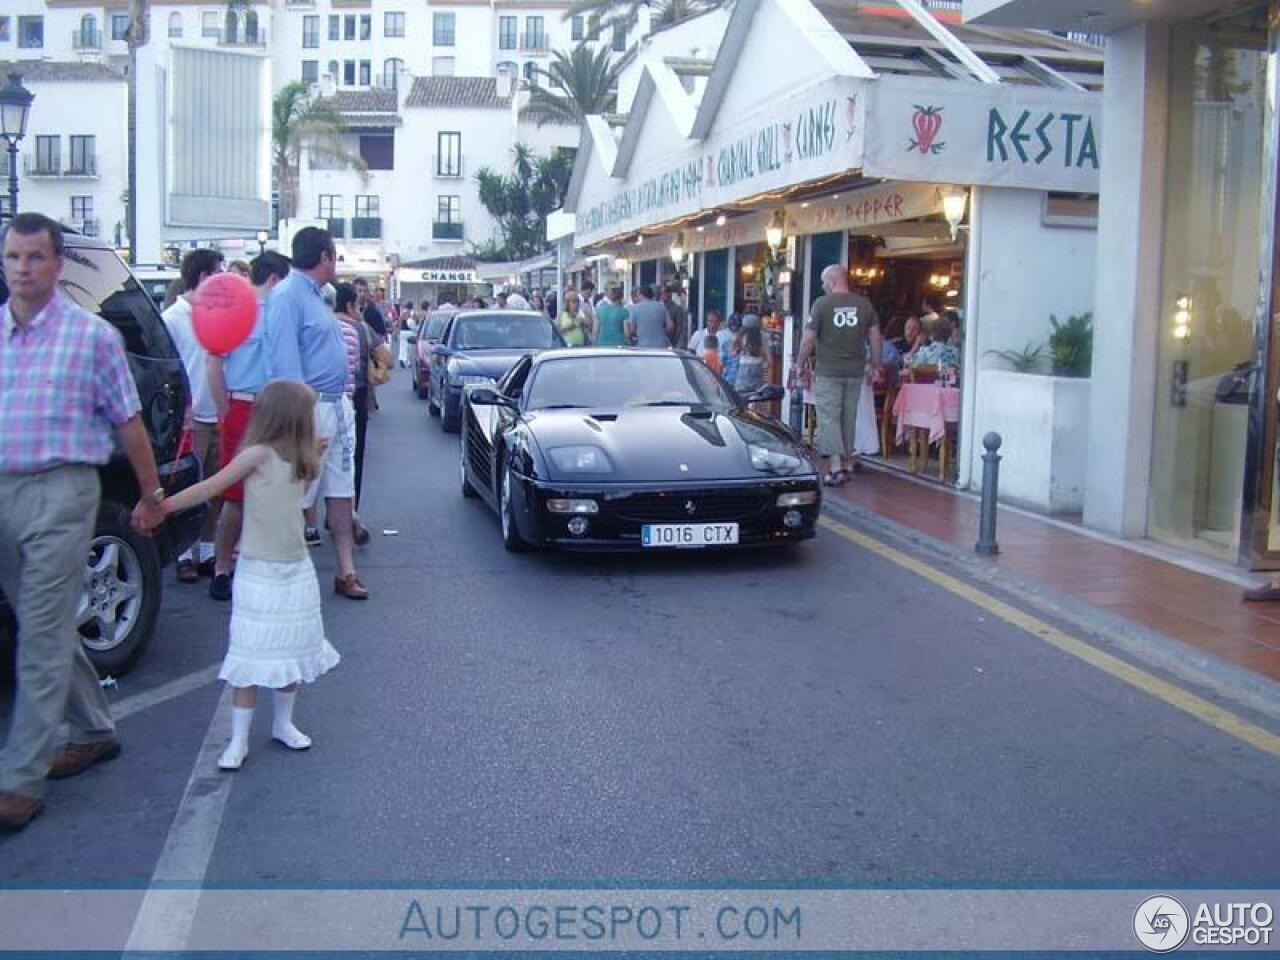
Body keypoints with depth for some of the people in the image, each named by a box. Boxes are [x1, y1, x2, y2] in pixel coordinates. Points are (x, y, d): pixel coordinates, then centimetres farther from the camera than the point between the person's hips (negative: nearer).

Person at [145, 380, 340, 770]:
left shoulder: (300, 462, 6)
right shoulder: (258, 455, -13)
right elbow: (210, 487, -12)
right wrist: (163, 507, -15)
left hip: (296, 571, 6)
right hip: (259, 573, -6)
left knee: (293, 650, 13)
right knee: (251, 656, -3)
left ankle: (283, 723, 30)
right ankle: (238, 740, 5)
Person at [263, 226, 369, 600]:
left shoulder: (314, 295, 16)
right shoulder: (288, 295, -13)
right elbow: (285, 361, -19)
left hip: (338, 406, 10)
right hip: (311, 407, -10)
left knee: (341, 490, 11)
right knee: (297, 497, -2)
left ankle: (346, 572, 17)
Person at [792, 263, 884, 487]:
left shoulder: (822, 303, -8)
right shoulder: (864, 304, 4)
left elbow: (809, 338, -9)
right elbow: (875, 336, 7)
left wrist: (799, 364, 4)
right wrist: (876, 365, 16)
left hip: (828, 372, -4)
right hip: (855, 371, 4)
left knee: (829, 418, -2)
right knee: (849, 417, 15)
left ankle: (836, 468, -9)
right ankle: (848, 461, 23)